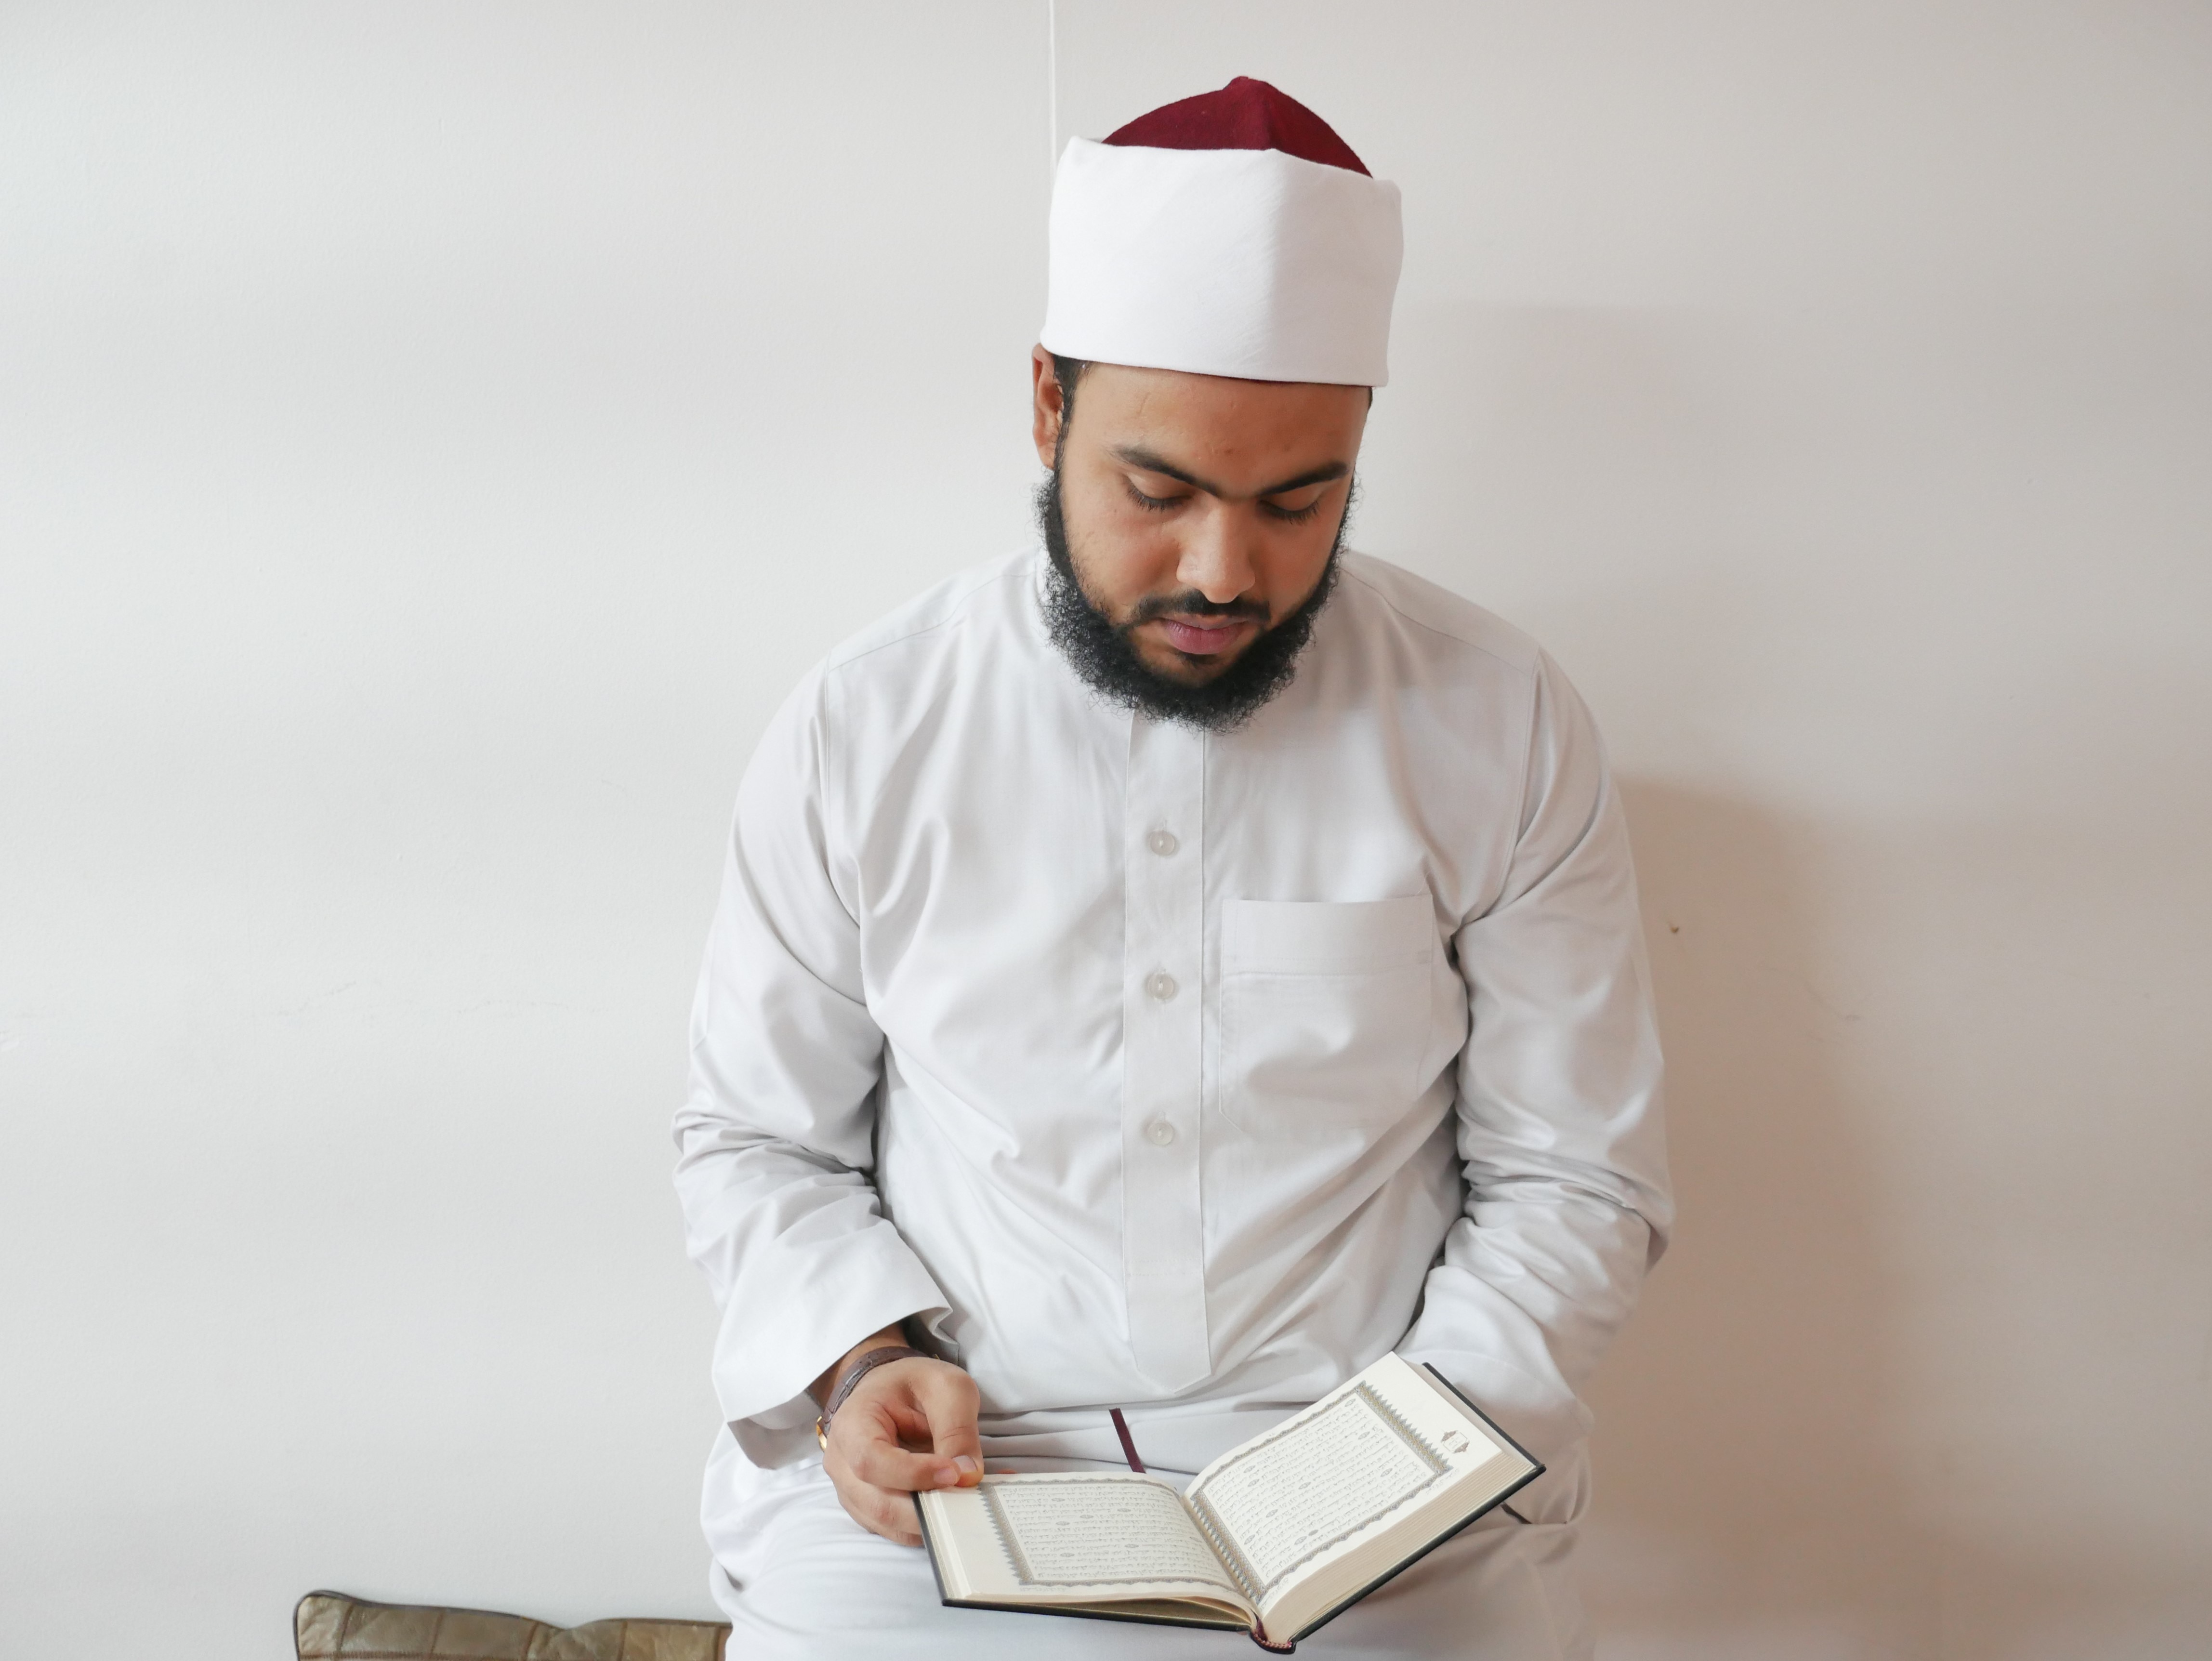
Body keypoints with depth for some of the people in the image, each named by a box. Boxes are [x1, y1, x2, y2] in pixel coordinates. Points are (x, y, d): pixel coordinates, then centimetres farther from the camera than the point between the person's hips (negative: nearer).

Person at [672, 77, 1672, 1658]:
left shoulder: (1502, 729, -3)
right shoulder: (863, 732, -3)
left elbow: (1574, 1177, 3)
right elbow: (756, 1141, 8)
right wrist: (869, 1356, -10)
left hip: (1371, 1473, 1)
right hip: (938, 1467, 0)